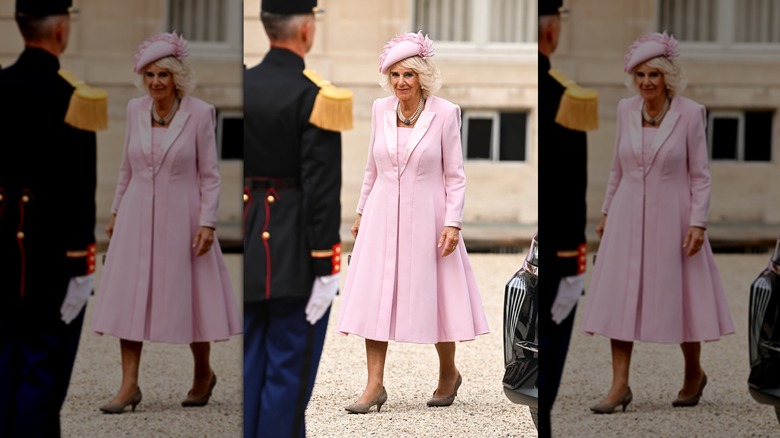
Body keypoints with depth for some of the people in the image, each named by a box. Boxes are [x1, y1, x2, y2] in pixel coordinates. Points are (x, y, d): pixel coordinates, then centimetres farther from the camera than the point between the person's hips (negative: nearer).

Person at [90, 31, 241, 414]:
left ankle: (203, 373, 28)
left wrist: (207, 223, -13)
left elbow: (210, 175, -7)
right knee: (128, 298, -2)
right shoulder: (134, 110, 2)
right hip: (138, 214, 4)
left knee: (188, 297, 7)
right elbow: (127, 167, 13)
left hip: (181, 216, -3)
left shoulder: (199, 114, -10)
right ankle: (129, 384, 2)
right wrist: (116, 211, 15)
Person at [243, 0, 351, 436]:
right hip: (295, 254, -6)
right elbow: (322, 188, -17)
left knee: (248, 367, 12)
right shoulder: (314, 96, -14)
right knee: (289, 371, 1)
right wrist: (325, 267, -14)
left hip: (249, 250, 6)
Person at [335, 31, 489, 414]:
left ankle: (448, 373, 27)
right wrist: (361, 211, 16)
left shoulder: (444, 113, -8)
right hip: (383, 214, 3)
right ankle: (375, 385, 1)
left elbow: (455, 175, -5)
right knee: (374, 298, -2)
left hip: (426, 216, -3)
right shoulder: (380, 110, 4)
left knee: (434, 296, 6)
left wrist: (453, 223, -11)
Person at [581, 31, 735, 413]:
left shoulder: (690, 114, -9)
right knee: (619, 297, -1)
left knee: (679, 296, 7)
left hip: (670, 216, -4)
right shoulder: (625, 110, 2)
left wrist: (698, 222, -13)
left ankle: (694, 373, 28)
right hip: (628, 215, 4)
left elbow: (700, 175, -7)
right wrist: (606, 211, 14)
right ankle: (620, 385, 2)